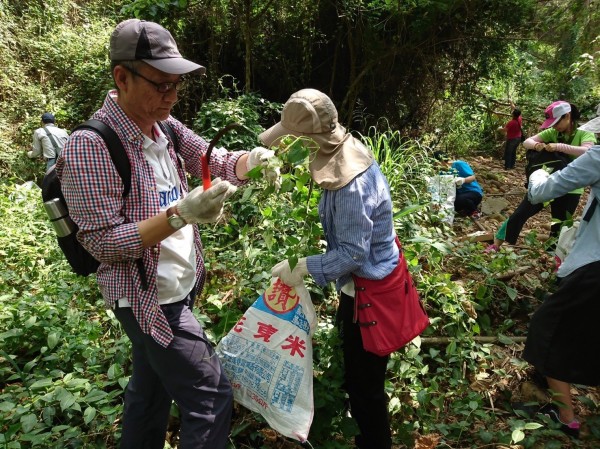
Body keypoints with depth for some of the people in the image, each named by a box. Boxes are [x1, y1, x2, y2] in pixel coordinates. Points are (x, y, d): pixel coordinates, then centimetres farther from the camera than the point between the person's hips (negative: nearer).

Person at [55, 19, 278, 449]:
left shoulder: (164, 126, 2)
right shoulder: (91, 147, -22)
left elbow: (215, 161, 6)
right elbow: (103, 242, -23)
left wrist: (251, 159, -17)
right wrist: (181, 213, -32)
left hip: (176, 288, 8)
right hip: (149, 299, -8)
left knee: (151, 389, 24)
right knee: (212, 396, -3)